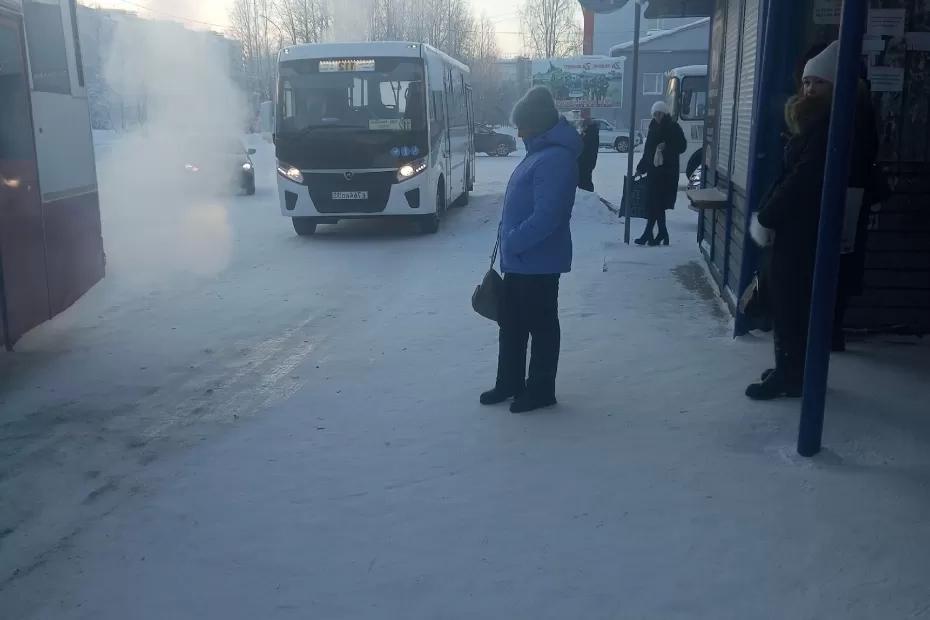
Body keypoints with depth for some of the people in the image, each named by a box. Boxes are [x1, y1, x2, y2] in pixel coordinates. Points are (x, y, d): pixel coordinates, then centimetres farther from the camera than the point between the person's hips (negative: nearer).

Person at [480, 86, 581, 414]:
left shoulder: (555, 158, -21)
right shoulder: (540, 152, 12)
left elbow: (546, 216, -27)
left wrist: (511, 242, -19)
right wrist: (510, 244, 15)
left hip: (538, 261, -10)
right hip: (520, 259, 10)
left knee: (541, 326, 4)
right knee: (511, 322, 17)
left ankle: (541, 390, 18)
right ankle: (509, 383, 31)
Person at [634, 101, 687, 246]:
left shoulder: (674, 127, -5)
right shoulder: (654, 127, 13)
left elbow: (682, 146, -6)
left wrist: (667, 146, -21)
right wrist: (641, 167, 19)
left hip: (667, 171, -6)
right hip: (653, 170, 6)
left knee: (656, 203, -7)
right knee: (654, 203, 6)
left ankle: (648, 234, -3)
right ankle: (662, 234, 15)